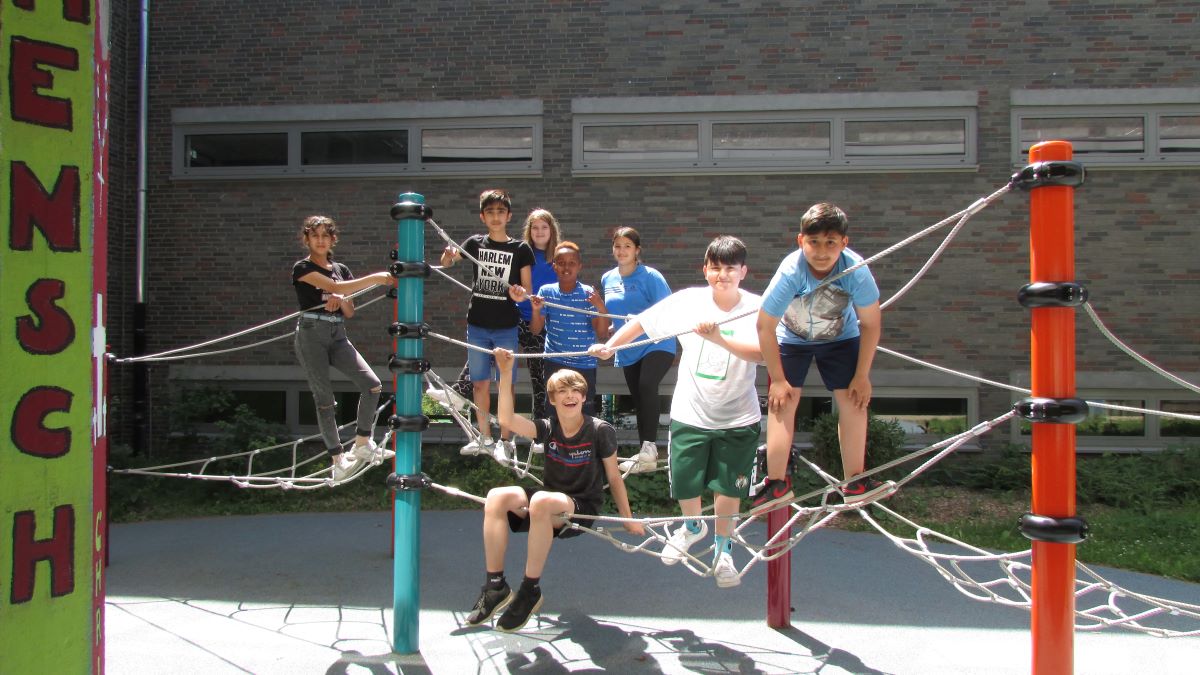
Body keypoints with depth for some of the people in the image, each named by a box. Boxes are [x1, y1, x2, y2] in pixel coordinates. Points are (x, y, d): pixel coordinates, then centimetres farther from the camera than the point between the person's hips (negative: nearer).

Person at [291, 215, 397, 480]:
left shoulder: (341, 269, 15)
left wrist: (340, 299, -10)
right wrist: (377, 277, -19)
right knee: (324, 398, -2)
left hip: (338, 335, 5)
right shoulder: (302, 268, -3)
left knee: (372, 384, -9)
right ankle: (338, 460, 6)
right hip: (311, 334, -5)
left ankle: (362, 444, 5)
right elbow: (337, 287, -17)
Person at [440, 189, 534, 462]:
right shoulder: (475, 243, 3)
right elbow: (446, 262, -4)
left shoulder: (520, 249, -3)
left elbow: (527, 288, -1)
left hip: (506, 326, -2)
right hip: (477, 324, 3)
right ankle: (484, 438, 22)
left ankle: (506, 441, 11)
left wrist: (521, 294, -25)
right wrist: (449, 255, -27)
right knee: (480, 383, 10)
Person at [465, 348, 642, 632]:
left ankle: (530, 590, -25)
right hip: (550, 499, 4)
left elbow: (614, 477, 0)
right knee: (496, 497, -23)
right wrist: (506, 374, -22)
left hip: (582, 509, -4)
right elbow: (506, 419, -15)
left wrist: (628, 520, 5)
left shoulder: (600, 431, -9)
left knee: (541, 501, -38)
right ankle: (496, 585, -18)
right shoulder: (548, 429, 0)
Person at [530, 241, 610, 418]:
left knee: (585, 412, 5)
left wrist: (601, 309, -26)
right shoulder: (546, 292, -3)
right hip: (555, 363, 2)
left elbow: (602, 332, -9)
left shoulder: (589, 294, -9)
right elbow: (535, 330, -1)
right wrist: (536, 310, -20)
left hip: (584, 364, -2)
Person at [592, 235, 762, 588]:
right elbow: (643, 321, 4)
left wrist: (717, 337, -40)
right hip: (690, 413, 2)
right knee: (684, 485, 9)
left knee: (728, 487, 7)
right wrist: (610, 345, -4)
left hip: (737, 417, -1)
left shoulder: (755, 308, -12)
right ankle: (693, 525, 43)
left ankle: (723, 550, 32)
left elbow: (760, 353, -28)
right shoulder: (688, 301, -7)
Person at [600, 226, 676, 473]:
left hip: (657, 344, -6)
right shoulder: (607, 279, 8)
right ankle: (645, 454, 25)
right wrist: (609, 331, 8)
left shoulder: (650, 276, -10)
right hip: (628, 351, 6)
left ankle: (650, 446, -24)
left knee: (646, 385, -29)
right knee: (638, 400, 12)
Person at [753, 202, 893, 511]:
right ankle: (777, 483, -3)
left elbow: (871, 324, -17)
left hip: (841, 338, 1)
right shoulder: (790, 272, -36)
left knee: (853, 400, -6)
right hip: (792, 339, -1)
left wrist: (862, 375, -12)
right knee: (782, 401, -11)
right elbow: (765, 327, -26)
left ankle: (855, 481, 5)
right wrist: (778, 379, -19)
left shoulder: (856, 270, -33)